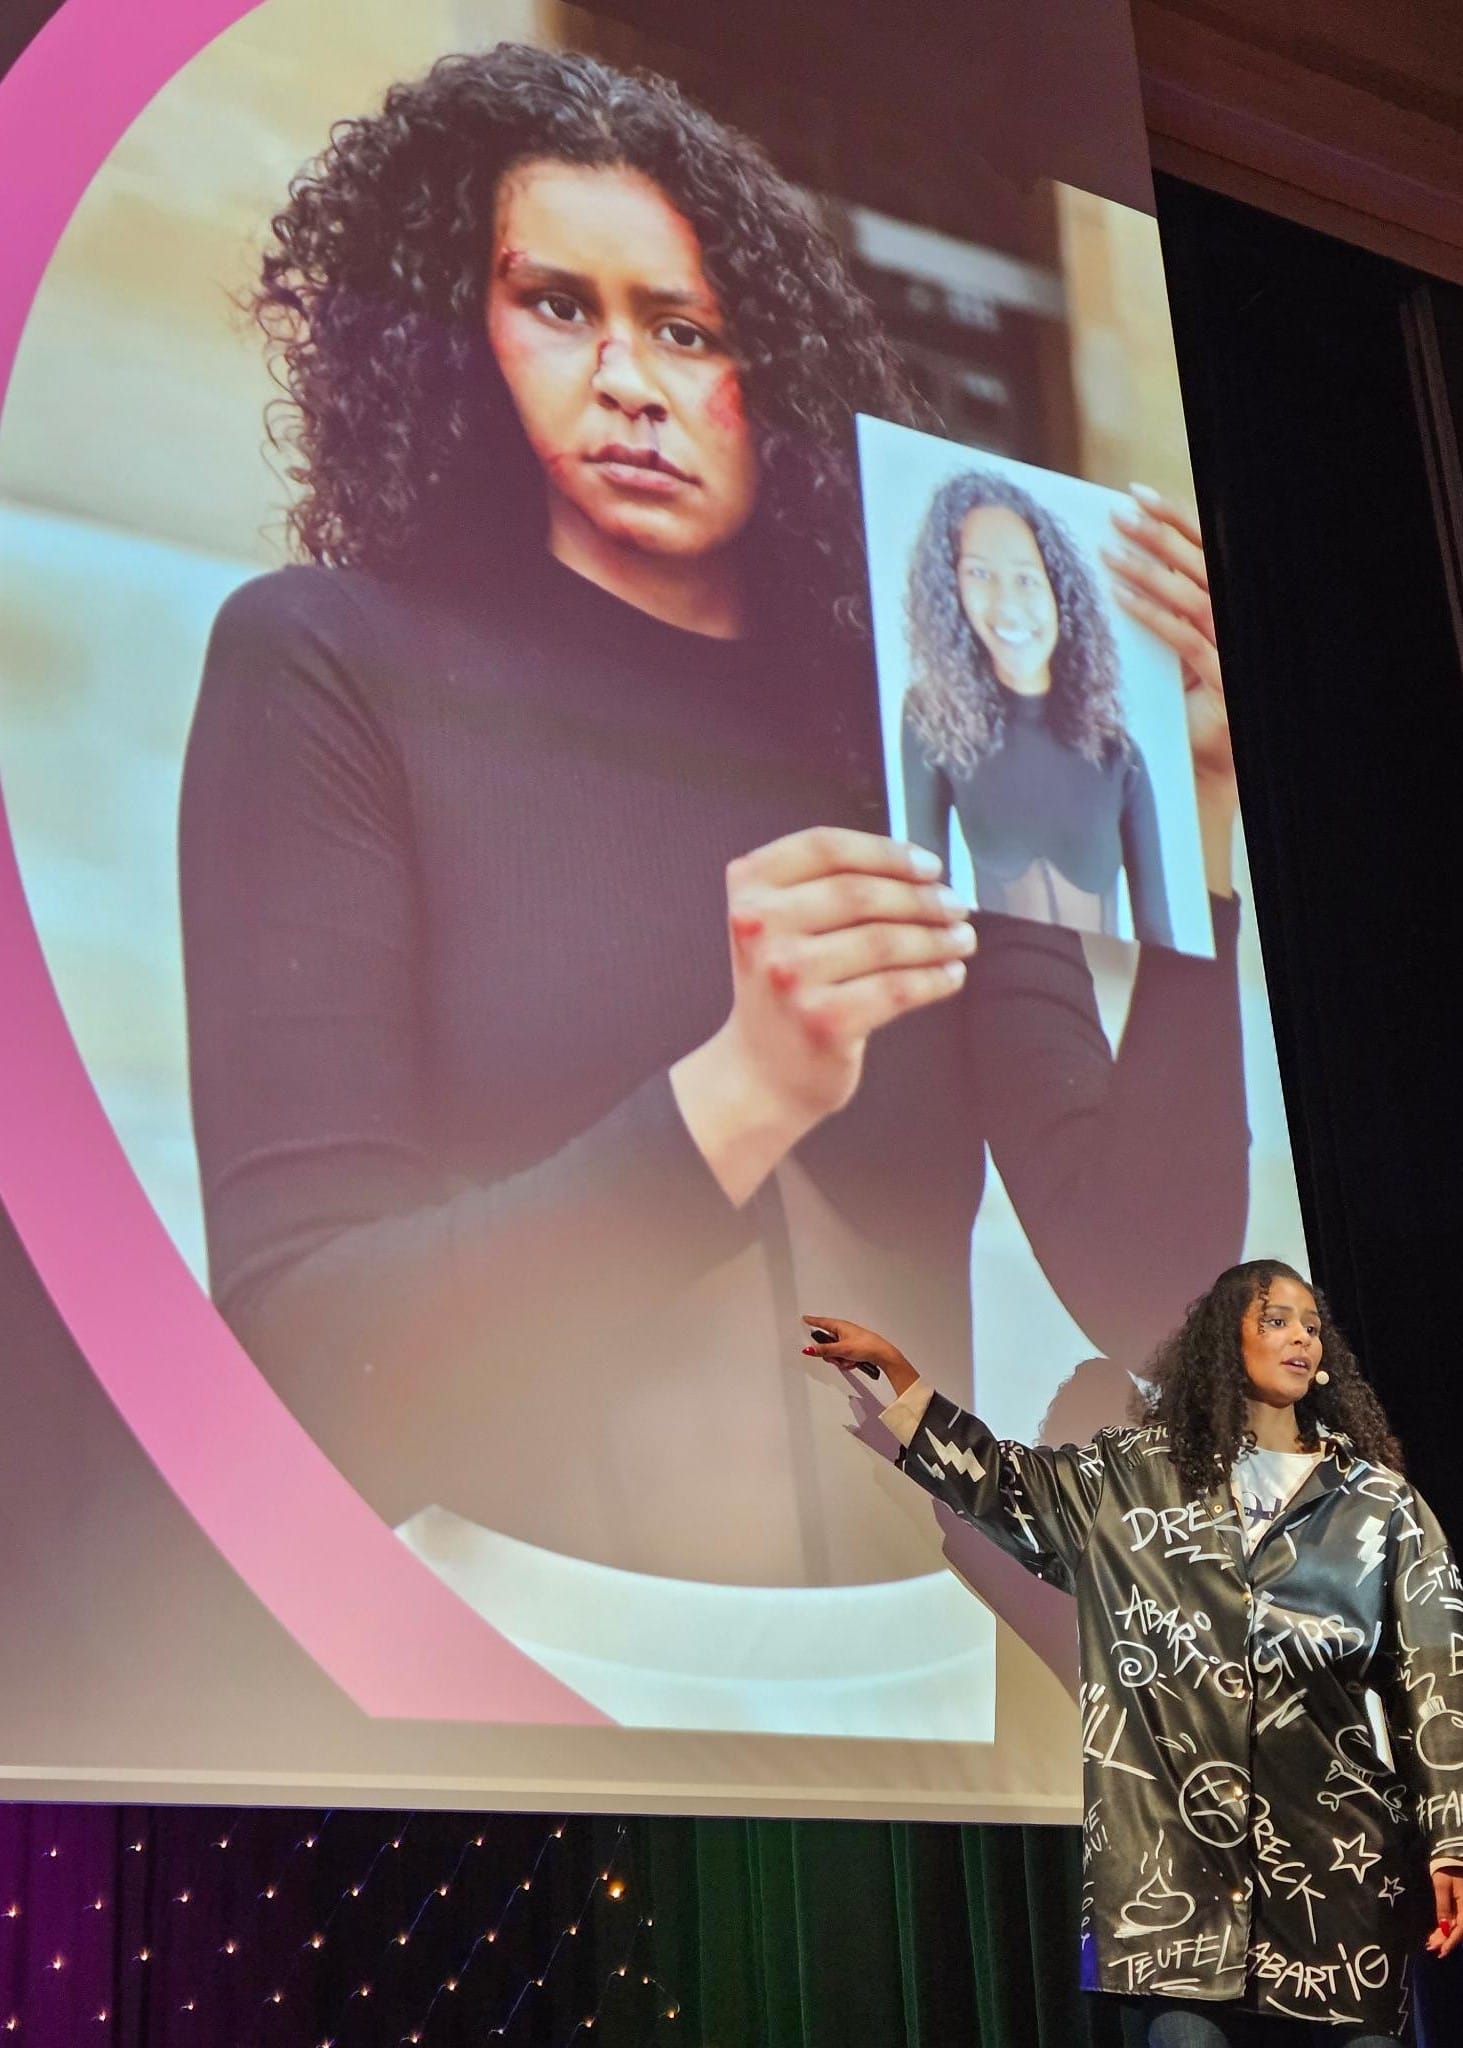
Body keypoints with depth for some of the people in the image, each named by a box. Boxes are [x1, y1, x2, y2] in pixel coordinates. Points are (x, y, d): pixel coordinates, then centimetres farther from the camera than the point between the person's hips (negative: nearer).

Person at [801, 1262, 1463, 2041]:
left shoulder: (1381, 1502, 10)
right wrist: (891, 1364, 14)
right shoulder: (1138, 1474, 11)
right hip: (1179, 1835, 0)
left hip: (1337, 1835, 1)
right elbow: (998, 1481, 17)